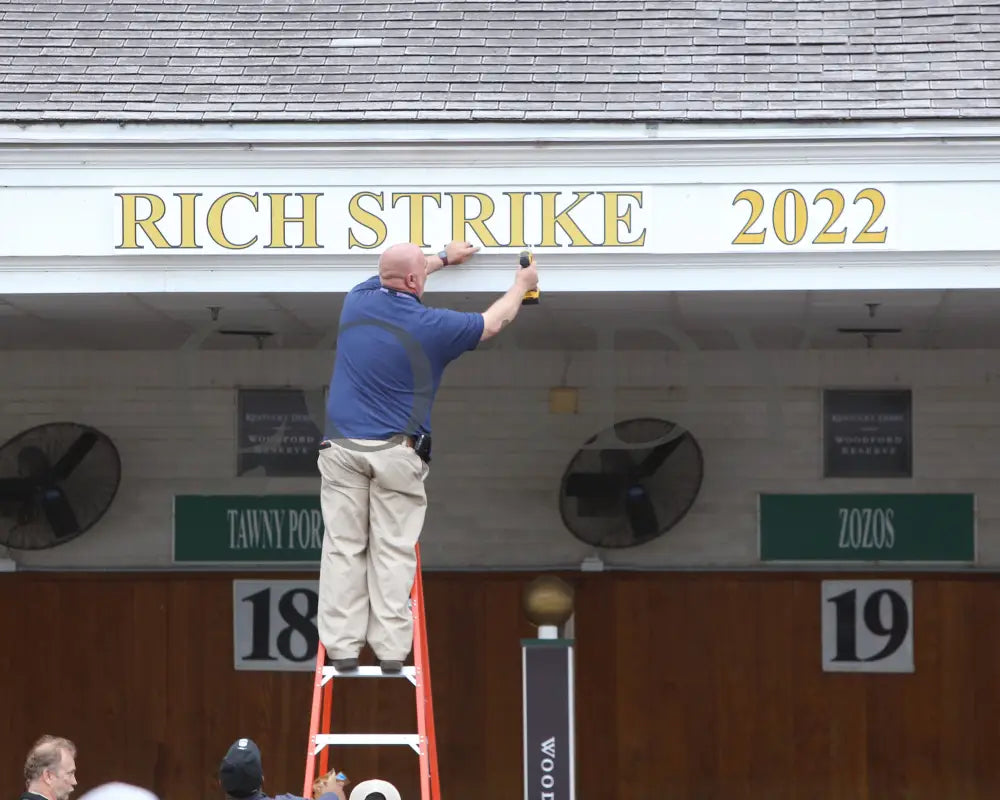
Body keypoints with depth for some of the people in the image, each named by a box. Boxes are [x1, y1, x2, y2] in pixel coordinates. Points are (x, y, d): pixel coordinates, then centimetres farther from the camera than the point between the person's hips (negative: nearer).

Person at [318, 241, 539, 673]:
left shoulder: (358, 300, 3)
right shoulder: (432, 326, -6)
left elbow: (392, 276, 29)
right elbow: (493, 323, 13)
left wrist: (445, 257, 43)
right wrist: (522, 285, 32)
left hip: (342, 448, 3)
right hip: (396, 453, -3)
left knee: (343, 548, 2)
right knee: (394, 552, 0)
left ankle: (342, 648, -1)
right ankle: (391, 650, -2)